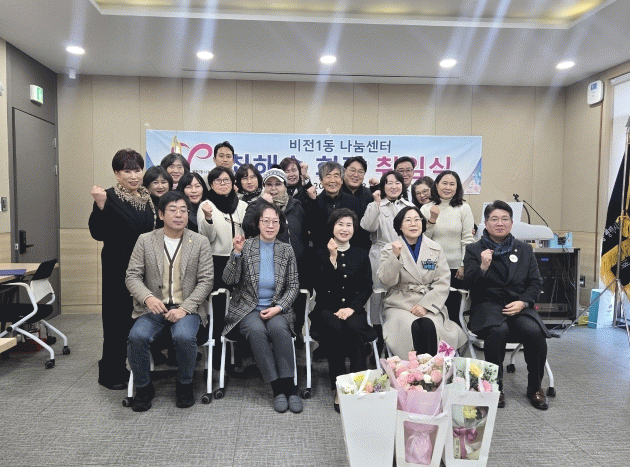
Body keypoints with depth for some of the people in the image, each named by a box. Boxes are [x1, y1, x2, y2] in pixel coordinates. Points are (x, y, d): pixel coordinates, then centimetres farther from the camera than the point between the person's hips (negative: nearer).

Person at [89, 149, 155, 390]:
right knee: (117, 317, 2)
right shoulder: (110, 197, -9)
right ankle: (110, 374, 16)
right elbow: (98, 234, -17)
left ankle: (122, 366, 29)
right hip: (118, 268, -6)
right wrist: (100, 206, -28)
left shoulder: (148, 197, 9)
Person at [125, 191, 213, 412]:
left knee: (184, 336, -31)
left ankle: (184, 385, -2)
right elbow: (132, 276, 4)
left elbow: (205, 281, 0)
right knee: (137, 336, -27)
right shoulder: (145, 240, 8)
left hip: (186, 308, -1)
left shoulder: (200, 242, 5)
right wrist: (148, 297, -16)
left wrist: (185, 307, -13)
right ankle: (143, 387, 0)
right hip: (153, 308, 1)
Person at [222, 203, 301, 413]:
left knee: (279, 328, -31)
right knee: (256, 330, -32)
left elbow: (293, 286, 7)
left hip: (277, 309, 1)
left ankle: (289, 386, -23)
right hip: (247, 308, -1)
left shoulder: (286, 250, 8)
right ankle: (278, 388, -23)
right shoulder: (246, 246, 3)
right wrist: (237, 252, -18)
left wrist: (279, 307, -9)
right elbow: (229, 280, -5)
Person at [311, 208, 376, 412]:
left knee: (354, 328, -33)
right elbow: (319, 287, -6)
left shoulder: (361, 254, 15)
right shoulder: (321, 253, 8)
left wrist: (351, 307, -9)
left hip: (353, 309, 1)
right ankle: (337, 387, -25)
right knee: (335, 329, -34)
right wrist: (332, 258, -14)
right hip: (327, 309, -1)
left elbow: (367, 287, 8)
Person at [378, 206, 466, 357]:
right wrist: (395, 256, -19)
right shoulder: (389, 249, 7)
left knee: (429, 326, -30)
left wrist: (426, 305, -10)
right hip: (400, 305, -1)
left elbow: (443, 284, 4)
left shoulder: (436, 249, 11)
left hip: (430, 304, 1)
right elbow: (386, 281, -5)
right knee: (413, 327, -31)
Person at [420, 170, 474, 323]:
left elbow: (468, 240, 0)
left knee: (453, 309, 5)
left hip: (455, 267, -1)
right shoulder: (426, 209, 4)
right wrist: (432, 220, -11)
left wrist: (464, 266, -5)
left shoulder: (464, 209, 1)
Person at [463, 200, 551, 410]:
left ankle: (535, 388, -5)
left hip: (519, 305, 2)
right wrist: (483, 267, -20)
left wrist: (523, 302, -7)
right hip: (488, 305, -2)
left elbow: (536, 283, 12)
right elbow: (469, 283, 0)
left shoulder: (524, 249, 17)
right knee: (498, 330, -34)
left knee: (534, 331, -28)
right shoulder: (474, 249, 9)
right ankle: (495, 387, -15)